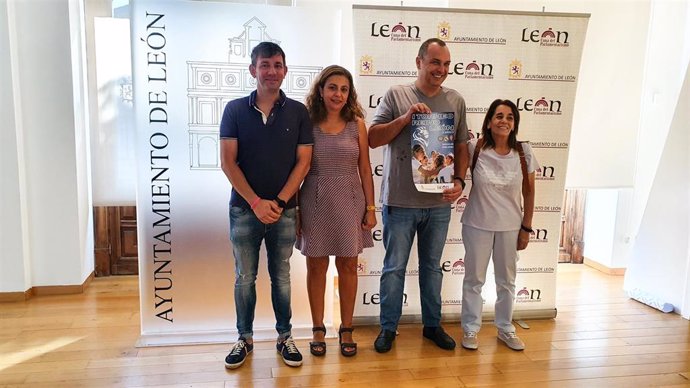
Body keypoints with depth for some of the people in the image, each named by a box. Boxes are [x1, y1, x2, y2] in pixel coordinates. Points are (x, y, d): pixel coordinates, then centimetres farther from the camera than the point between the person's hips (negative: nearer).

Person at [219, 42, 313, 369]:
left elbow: (303, 162, -2)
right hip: (243, 209, 0)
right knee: (244, 278, 9)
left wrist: (279, 202, -11)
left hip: (284, 210, 0)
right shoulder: (235, 110, -1)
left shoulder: (298, 112, 0)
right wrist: (256, 202, -12)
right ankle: (244, 339, 24)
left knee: (281, 277, 10)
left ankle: (285, 337, 25)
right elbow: (227, 162, -4)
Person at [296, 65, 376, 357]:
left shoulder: (356, 124, 3)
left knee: (348, 266, 8)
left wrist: (370, 208, 2)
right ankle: (318, 329, 24)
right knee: (316, 266, 8)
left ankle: (346, 329, 24)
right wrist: (294, 210, -3)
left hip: (349, 202, 1)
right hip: (315, 202, -1)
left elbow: (365, 169, 5)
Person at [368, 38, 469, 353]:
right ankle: (388, 327, 23)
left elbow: (461, 146, 10)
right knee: (394, 268, 7)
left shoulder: (455, 101, 6)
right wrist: (406, 117, -17)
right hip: (400, 201, -3)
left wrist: (460, 180, -5)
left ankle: (432, 325, 32)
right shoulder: (396, 95, -3)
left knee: (432, 267, 16)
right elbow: (373, 139, -6)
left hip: (439, 202, 3)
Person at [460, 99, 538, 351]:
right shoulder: (474, 149, -11)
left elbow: (529, 192, 2)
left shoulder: (524, 152, -5)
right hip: (478, 224, -2)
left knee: (507, 280, 16)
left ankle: (505, 329, 34)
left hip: (510, 226, 2)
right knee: (474, 279, 9)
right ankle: (470, 328, 26)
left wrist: (526, 228, 1)